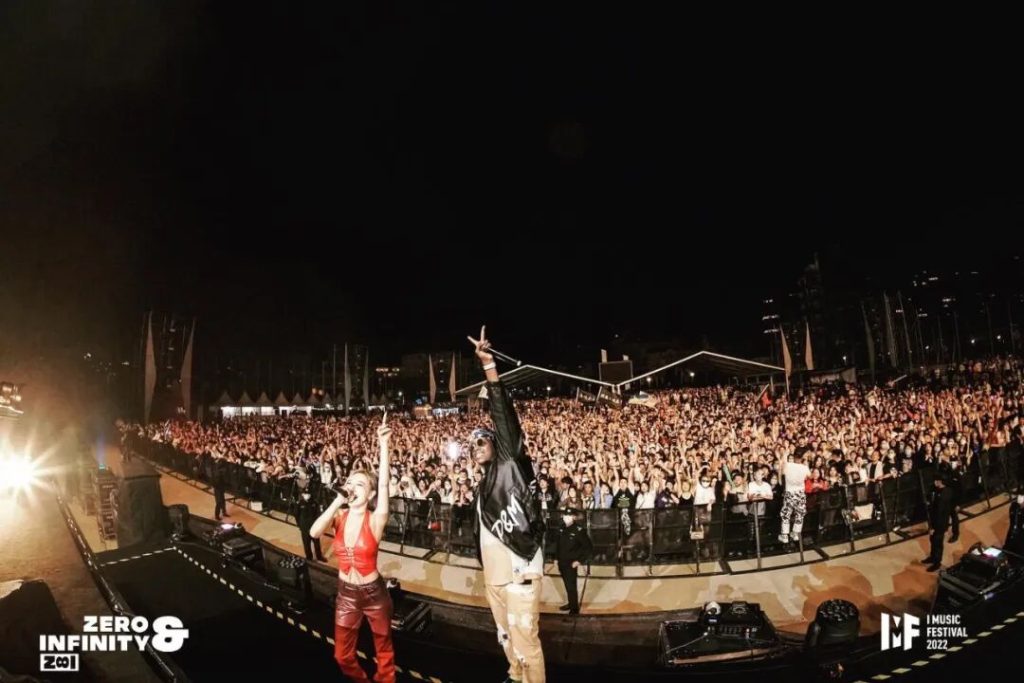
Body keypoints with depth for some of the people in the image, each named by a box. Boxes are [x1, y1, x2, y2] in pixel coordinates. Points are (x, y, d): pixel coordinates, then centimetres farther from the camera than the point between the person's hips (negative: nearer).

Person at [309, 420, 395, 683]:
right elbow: (314, 533, -26)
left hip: (373, 592, -3)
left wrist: (384, 444, -42)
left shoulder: (374, 520, -18)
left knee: (383, 650, 18)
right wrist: (338, 500, -28)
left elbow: (384, 483, -34)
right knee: (343, 655, 19)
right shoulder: (339, 516, -7)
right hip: (345, 593, 3)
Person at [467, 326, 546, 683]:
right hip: (494, 576, 8)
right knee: (506, 637, 22)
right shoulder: (483, 485, 15)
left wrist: (489, 366, -27)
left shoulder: (512, 467, -8)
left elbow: (506, 419, -20)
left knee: (526, 642, 0)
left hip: (519, 574, -8)